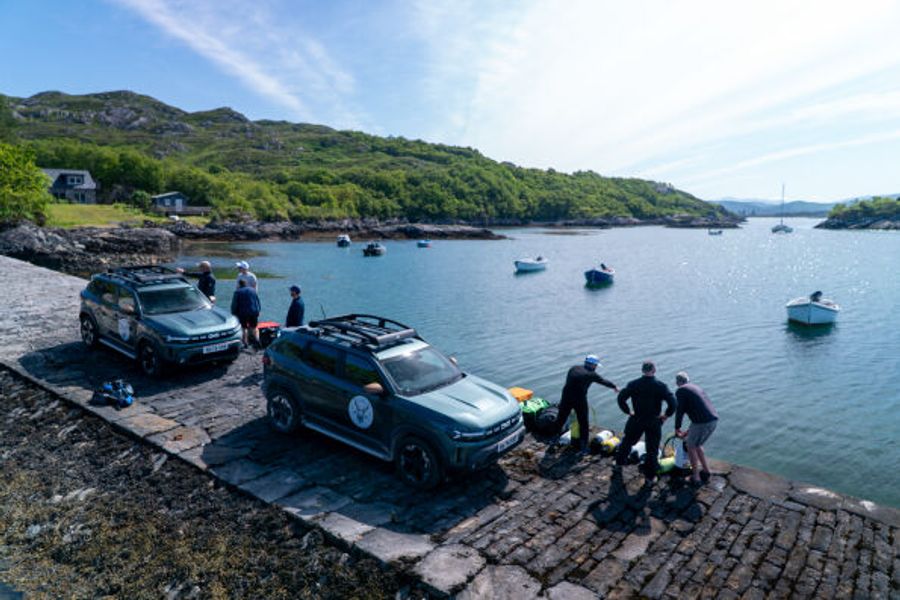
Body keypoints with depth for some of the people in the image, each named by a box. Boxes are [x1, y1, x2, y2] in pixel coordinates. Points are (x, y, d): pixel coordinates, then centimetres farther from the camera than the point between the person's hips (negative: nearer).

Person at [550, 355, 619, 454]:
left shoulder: (574, 368, 9)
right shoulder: (591, 374, -2)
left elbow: (568, 382, 12)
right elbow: (604, 381, 12)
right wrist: (615, 387, 30)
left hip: (566, 398, 4)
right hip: (580, 400, -4)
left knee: (561, 418, 19)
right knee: (583, 423, 10)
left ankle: (555, 438, 32)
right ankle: (584, 446, 16)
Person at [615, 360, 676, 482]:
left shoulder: (633, 384, -7)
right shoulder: (661, 386, -11)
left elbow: (621, 398, -11)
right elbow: (672, 402, -17)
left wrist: (628, 412, 2)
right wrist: (666, 415, -2)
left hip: (636, 420, 1)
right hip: (654, 422, -1)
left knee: (627, 442, 23)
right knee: (652, 449, 11)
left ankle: (619, 462, 39)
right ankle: (650, 476, 19)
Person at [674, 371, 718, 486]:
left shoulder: (680, 391, 1)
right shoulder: (697, 387, 25)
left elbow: (680, 411, -3)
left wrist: (677, 428, 13)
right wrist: (688, 431, 35)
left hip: (702, 422, -7)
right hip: (713, 420, 7)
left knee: (690, 446, 13)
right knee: (697, 445, 26)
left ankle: (696, 477, 14)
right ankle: (706, 472, 30)